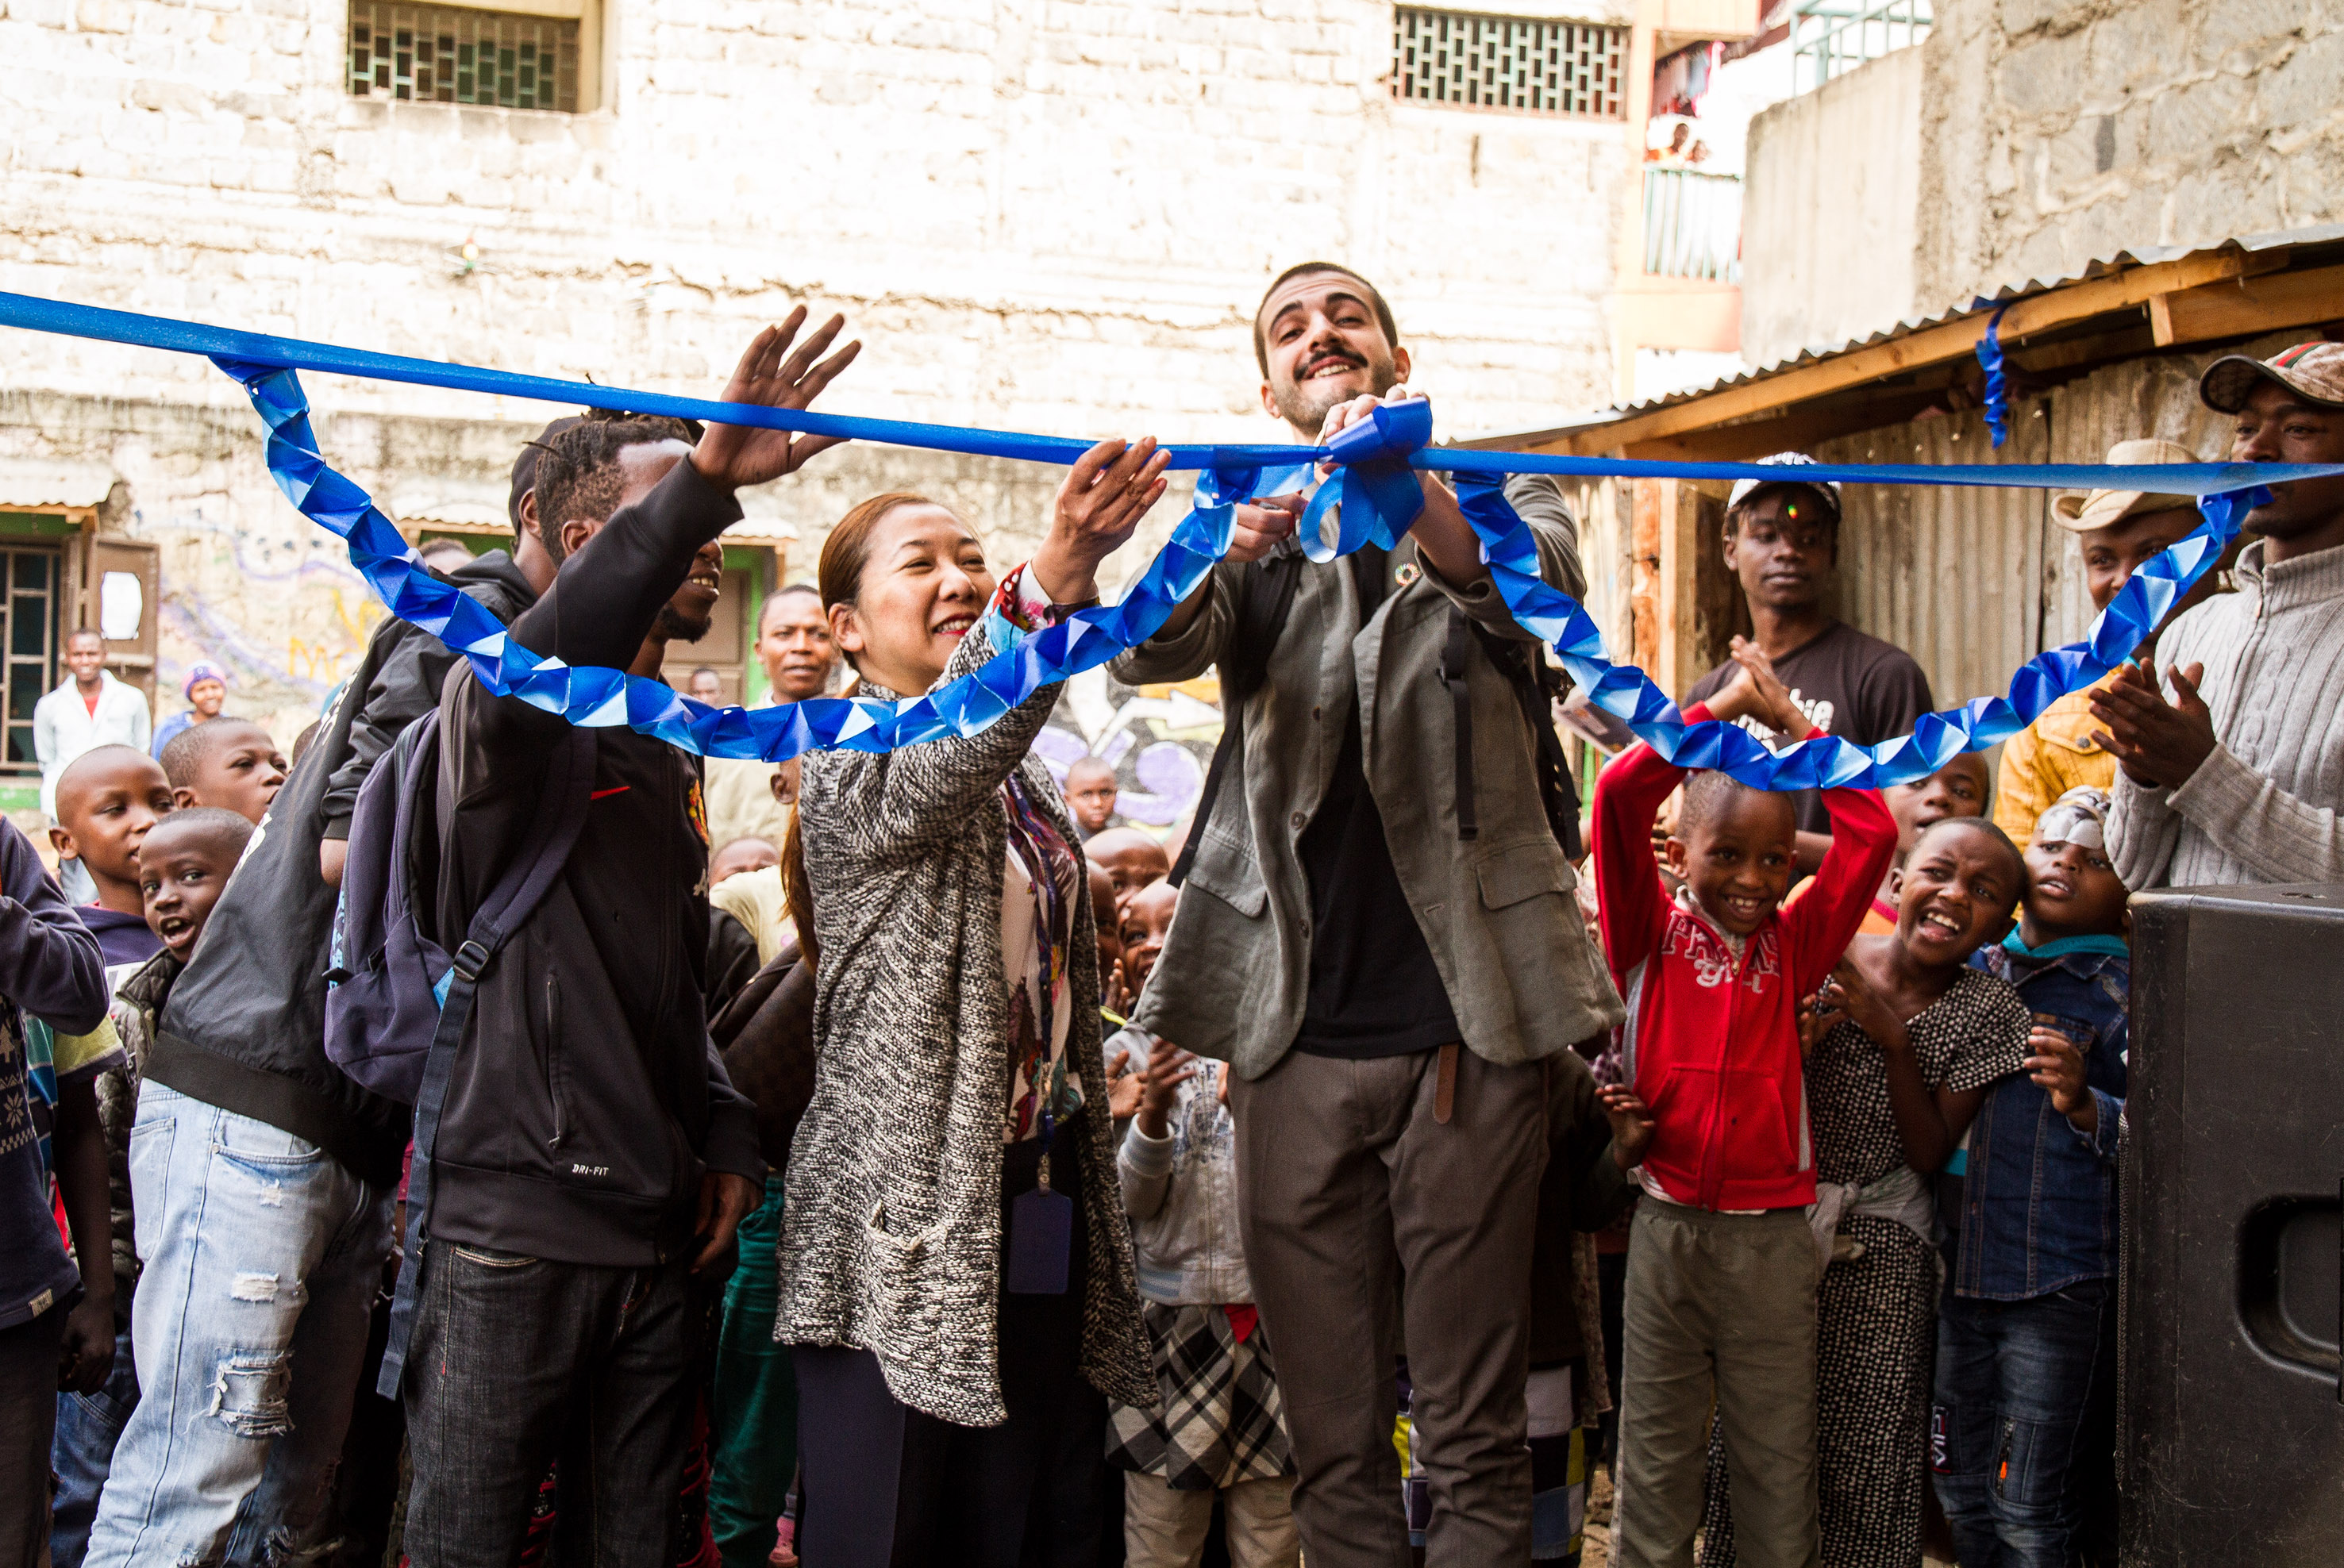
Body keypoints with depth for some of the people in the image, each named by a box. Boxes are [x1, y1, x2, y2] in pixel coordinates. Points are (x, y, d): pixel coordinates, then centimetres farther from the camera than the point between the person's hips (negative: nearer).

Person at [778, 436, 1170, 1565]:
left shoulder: (1021, 780, 17)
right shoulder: (846, 761, -7)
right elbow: (947, 749, -31)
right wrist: (1053, 581, -49)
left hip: (1037, 1209, 7)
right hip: (904, 1217, -7)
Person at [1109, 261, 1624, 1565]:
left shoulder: (1496, 500, 11)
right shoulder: (1254, 529, 15)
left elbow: (1540, 584, -14)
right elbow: (1150, 649, -6)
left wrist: (1409, 493, -35)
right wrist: (1247, 533, -28)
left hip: (1470, 1020, -1)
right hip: (1301, 1029, 2)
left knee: (1478, 1433, 2)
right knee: (1332, 1442, 7)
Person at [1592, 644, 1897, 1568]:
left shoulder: (1793, 945, 5)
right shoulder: (1651, 935, 0)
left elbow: (1872, 835, -3)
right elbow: (1621, 791, -12)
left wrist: (1791, 721, 1)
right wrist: (1725, 705, -5)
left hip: (1773, 1236, 2)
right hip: (1666, 1226, -1)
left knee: (1778, 1465, 9)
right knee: (1655, 1461, 8)